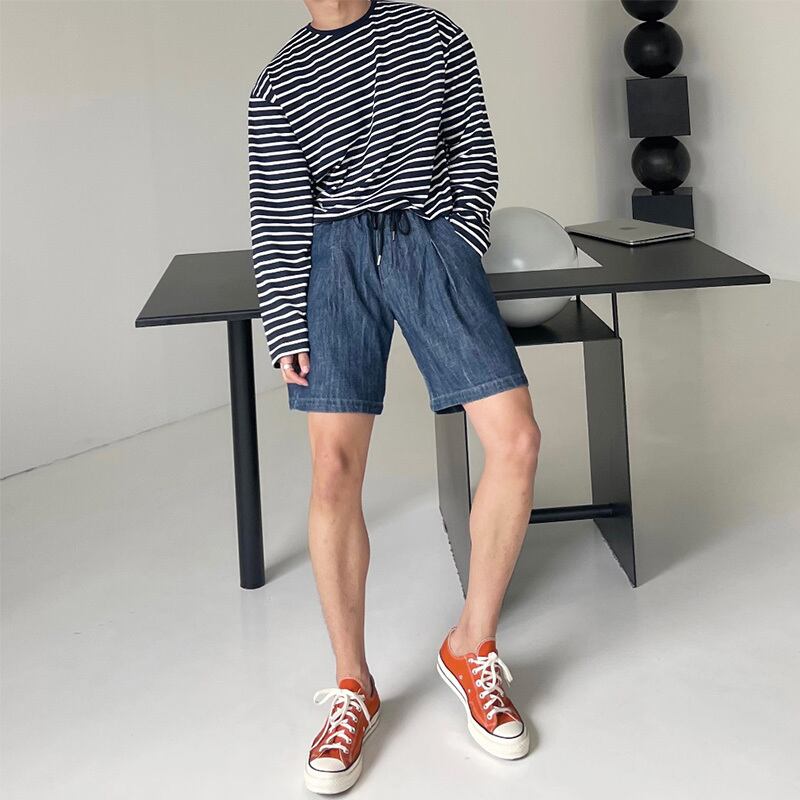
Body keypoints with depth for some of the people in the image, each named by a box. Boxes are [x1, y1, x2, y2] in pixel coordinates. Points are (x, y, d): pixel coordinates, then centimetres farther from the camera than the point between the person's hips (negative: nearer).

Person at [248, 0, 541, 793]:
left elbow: (475, 152, 11)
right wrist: (288, 333, -3)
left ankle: (471, 648, 5)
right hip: (336, 254, 0)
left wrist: (464, 251, 0)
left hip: (434, 241, 1)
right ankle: (352, 690, 2)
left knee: (515, 440, -13)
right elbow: (278, 221, 3)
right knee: (333, 469, -11)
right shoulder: (278, 87, 8)